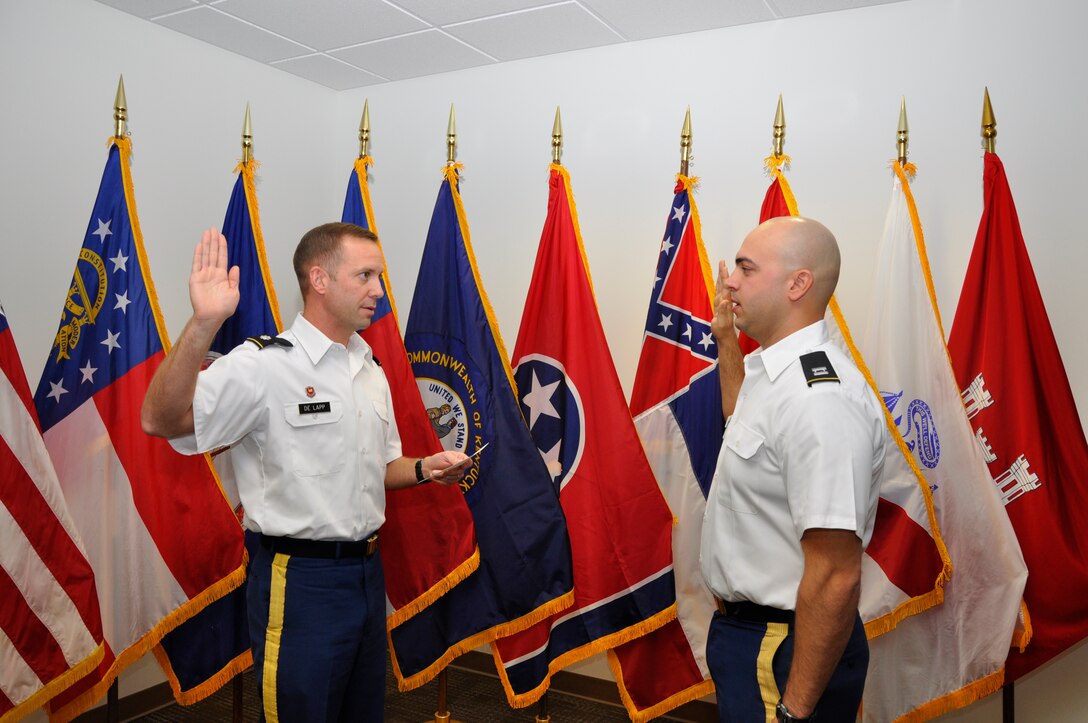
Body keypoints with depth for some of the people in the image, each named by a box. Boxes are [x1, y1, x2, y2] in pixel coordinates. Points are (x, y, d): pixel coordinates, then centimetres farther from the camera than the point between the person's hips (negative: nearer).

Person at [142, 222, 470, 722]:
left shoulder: (371, 371, 9)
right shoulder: (263, 364, -15)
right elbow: (162, 421, -28)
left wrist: (424, 468, -1)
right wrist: (204, 324, -39)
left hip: (368, 570, 8)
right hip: (299, 581, -7)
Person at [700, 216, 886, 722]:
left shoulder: (819, 398, -28)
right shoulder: (773, 368, 3)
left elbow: (836, 577, -29)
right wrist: (726, 339, 17)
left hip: (785, 646, -10)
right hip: (744, 622, 10)